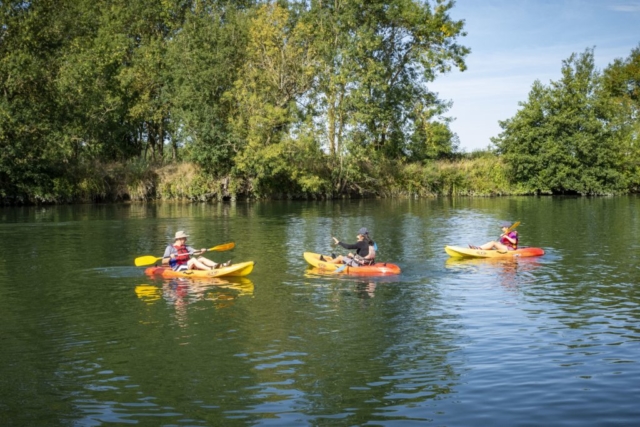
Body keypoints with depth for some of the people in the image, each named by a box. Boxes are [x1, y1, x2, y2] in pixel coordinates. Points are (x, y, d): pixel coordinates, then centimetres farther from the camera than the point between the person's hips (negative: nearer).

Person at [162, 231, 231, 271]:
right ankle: (210, 269, -49)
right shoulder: (170, 248, 2)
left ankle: (221, 266, -32)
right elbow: (163, 262, -4)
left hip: (188, 267, 6)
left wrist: (201, 251, -13)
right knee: (193, 260, -29)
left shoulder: (186, 247, 20)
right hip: (178, 269, -6)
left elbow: (195, 252, 8)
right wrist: (170, 258, -24)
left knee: (201, 258, -14)